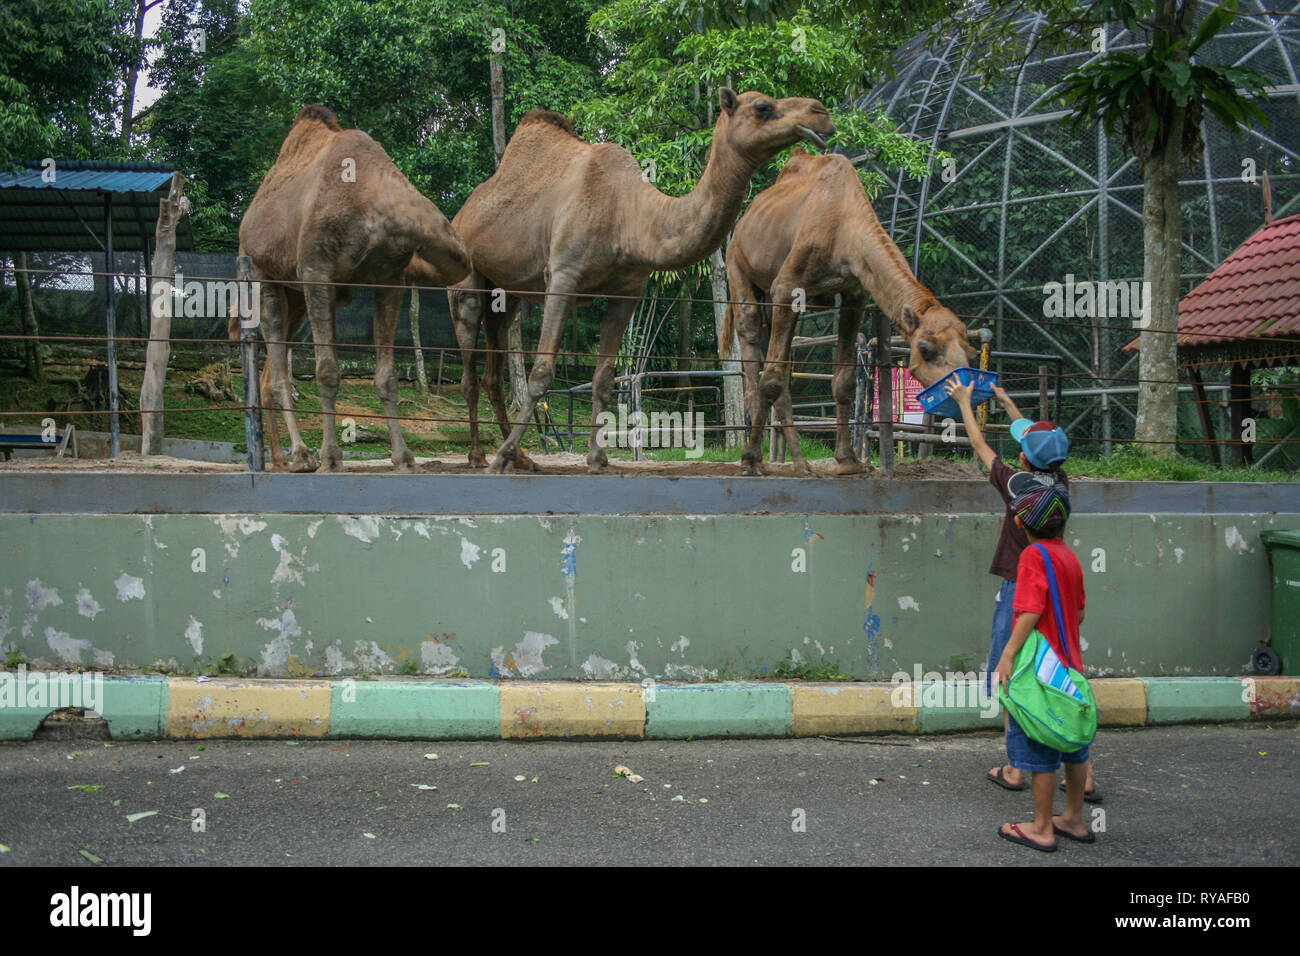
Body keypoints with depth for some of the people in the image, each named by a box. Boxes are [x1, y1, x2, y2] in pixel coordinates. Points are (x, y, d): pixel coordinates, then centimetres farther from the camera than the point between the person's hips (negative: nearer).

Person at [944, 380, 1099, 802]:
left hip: (1019, 592, -5)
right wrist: (1007, 402, 34)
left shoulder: (1017, 483, -12)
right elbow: (1042, 443, 20)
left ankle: (1014, 770, 14)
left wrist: (964, 402, 19)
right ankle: (1084, 777, 7)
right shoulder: (1060, 483, 1)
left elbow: (980, 445, 3)